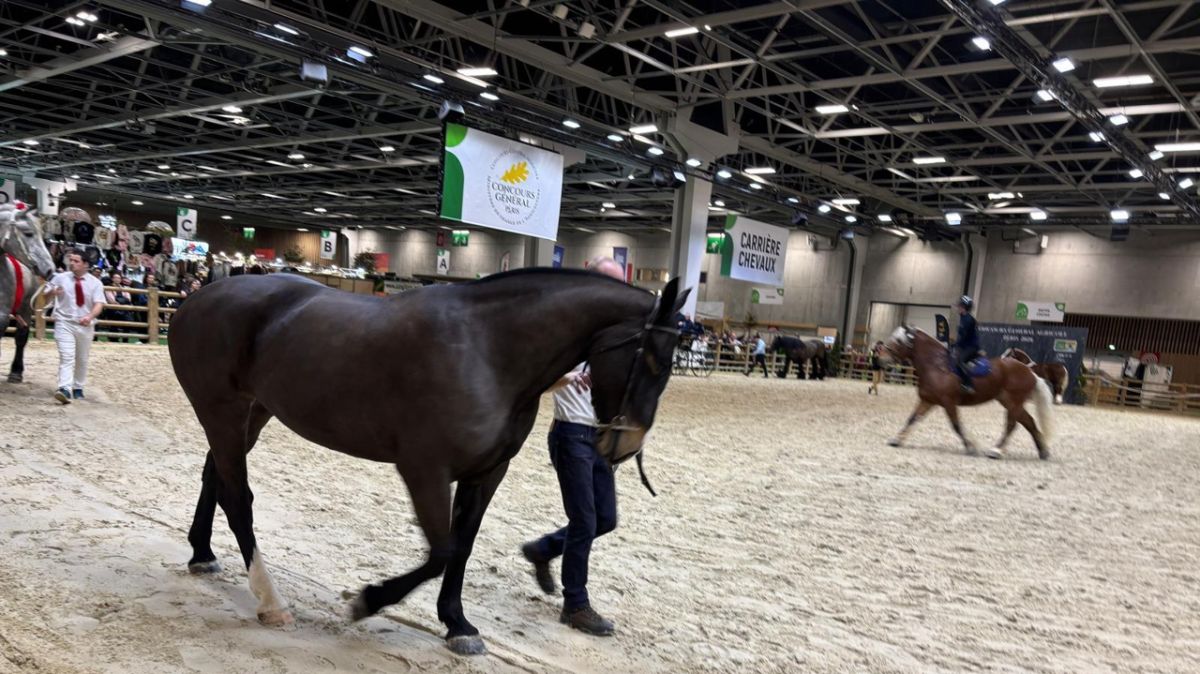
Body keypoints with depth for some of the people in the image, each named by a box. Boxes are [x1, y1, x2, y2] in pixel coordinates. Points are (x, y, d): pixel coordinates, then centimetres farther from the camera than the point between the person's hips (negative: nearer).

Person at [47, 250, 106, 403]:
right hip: (64, 323, -2)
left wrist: (90, 317, -29)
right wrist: (52, 292, -16)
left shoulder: (95, 283, -1)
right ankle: (65, 389, -29)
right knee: (66, 357, -18)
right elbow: (46, 293, 9)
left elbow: (99, 304, -9)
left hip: (85, 325, 2)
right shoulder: (60, 278, 1)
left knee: (82, 360, 14)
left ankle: (78, 388, 30)